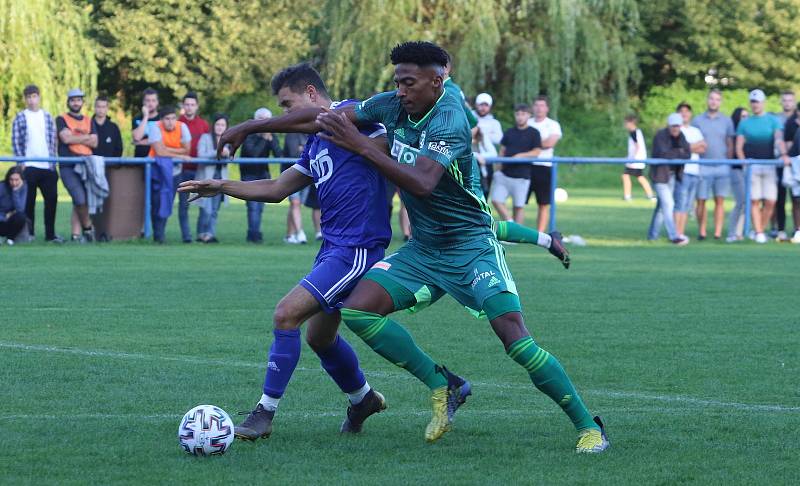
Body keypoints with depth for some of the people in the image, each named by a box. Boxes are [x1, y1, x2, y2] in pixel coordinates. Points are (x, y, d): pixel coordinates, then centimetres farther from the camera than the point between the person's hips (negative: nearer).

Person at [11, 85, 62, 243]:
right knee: (29, 200, 2)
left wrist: (52, 161, 1)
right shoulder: (20, 118, 2)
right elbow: (16, 141, -2)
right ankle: (29, 233, 11)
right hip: (29, 167, -3)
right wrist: (22, 162, -10)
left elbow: (53, 140, 10)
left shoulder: (47, 117, 10)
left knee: (52, 199, -1)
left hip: (48, 166, 3)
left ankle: (50, 234, 5)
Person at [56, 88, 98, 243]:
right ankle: (87, 227, -1)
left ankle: (76, 234, 2)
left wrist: (75, 138, -4)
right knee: (80, 199, -18)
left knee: (78, 202, 1)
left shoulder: (88, 121, 19)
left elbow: (94, 142, 7)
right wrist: (86, 137, -2)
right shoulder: (62, 119, 6)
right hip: (68, 167, -4)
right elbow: (66, 138, -10)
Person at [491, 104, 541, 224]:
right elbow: (502, 150, 16)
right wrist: (498, 169, 8)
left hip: (522, 175, -4)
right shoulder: (509, 132, 14)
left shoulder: (533, 133, 2)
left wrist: (521, 155, -17)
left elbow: (537, 152, -4)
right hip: (505, 173, 4)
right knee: (496, 200, -6)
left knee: (519, 206, -1)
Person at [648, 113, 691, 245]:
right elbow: (663, 154, -25)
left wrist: (672, 154, -19)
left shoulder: (681, 136, 6)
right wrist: (679, 153, -11)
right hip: (660, 174, -7)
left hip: (673, 175, 7)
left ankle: (653, 235, 22)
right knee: (667, 204, -12)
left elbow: (688, 154, -4)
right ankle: (674, 236, -14)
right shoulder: (660, 136, -12)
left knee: (662, 205, 12)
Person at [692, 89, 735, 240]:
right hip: (703, 167, 0)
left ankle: (718, 233, -1)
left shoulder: (726, 121, 10)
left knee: (720, 201, -2)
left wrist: (729, 164, 2)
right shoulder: (697, 121, 8)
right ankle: (702, 232, 4)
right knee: (701, 200, -2)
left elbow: (730, 145, 11)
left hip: (722, 167, 0)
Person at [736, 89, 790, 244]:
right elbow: (739, 146, 8)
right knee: (754, 201, -6)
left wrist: (783, 154, -26)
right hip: (751, 166, 0)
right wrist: (743, 161, -11)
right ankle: (758, 233, -5)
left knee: (770, 202, -6)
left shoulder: (773, 121, 8)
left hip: (769, 166, 0)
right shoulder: (745, 123, 12)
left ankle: (761, 230, 9)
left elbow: (779, 139, -7)